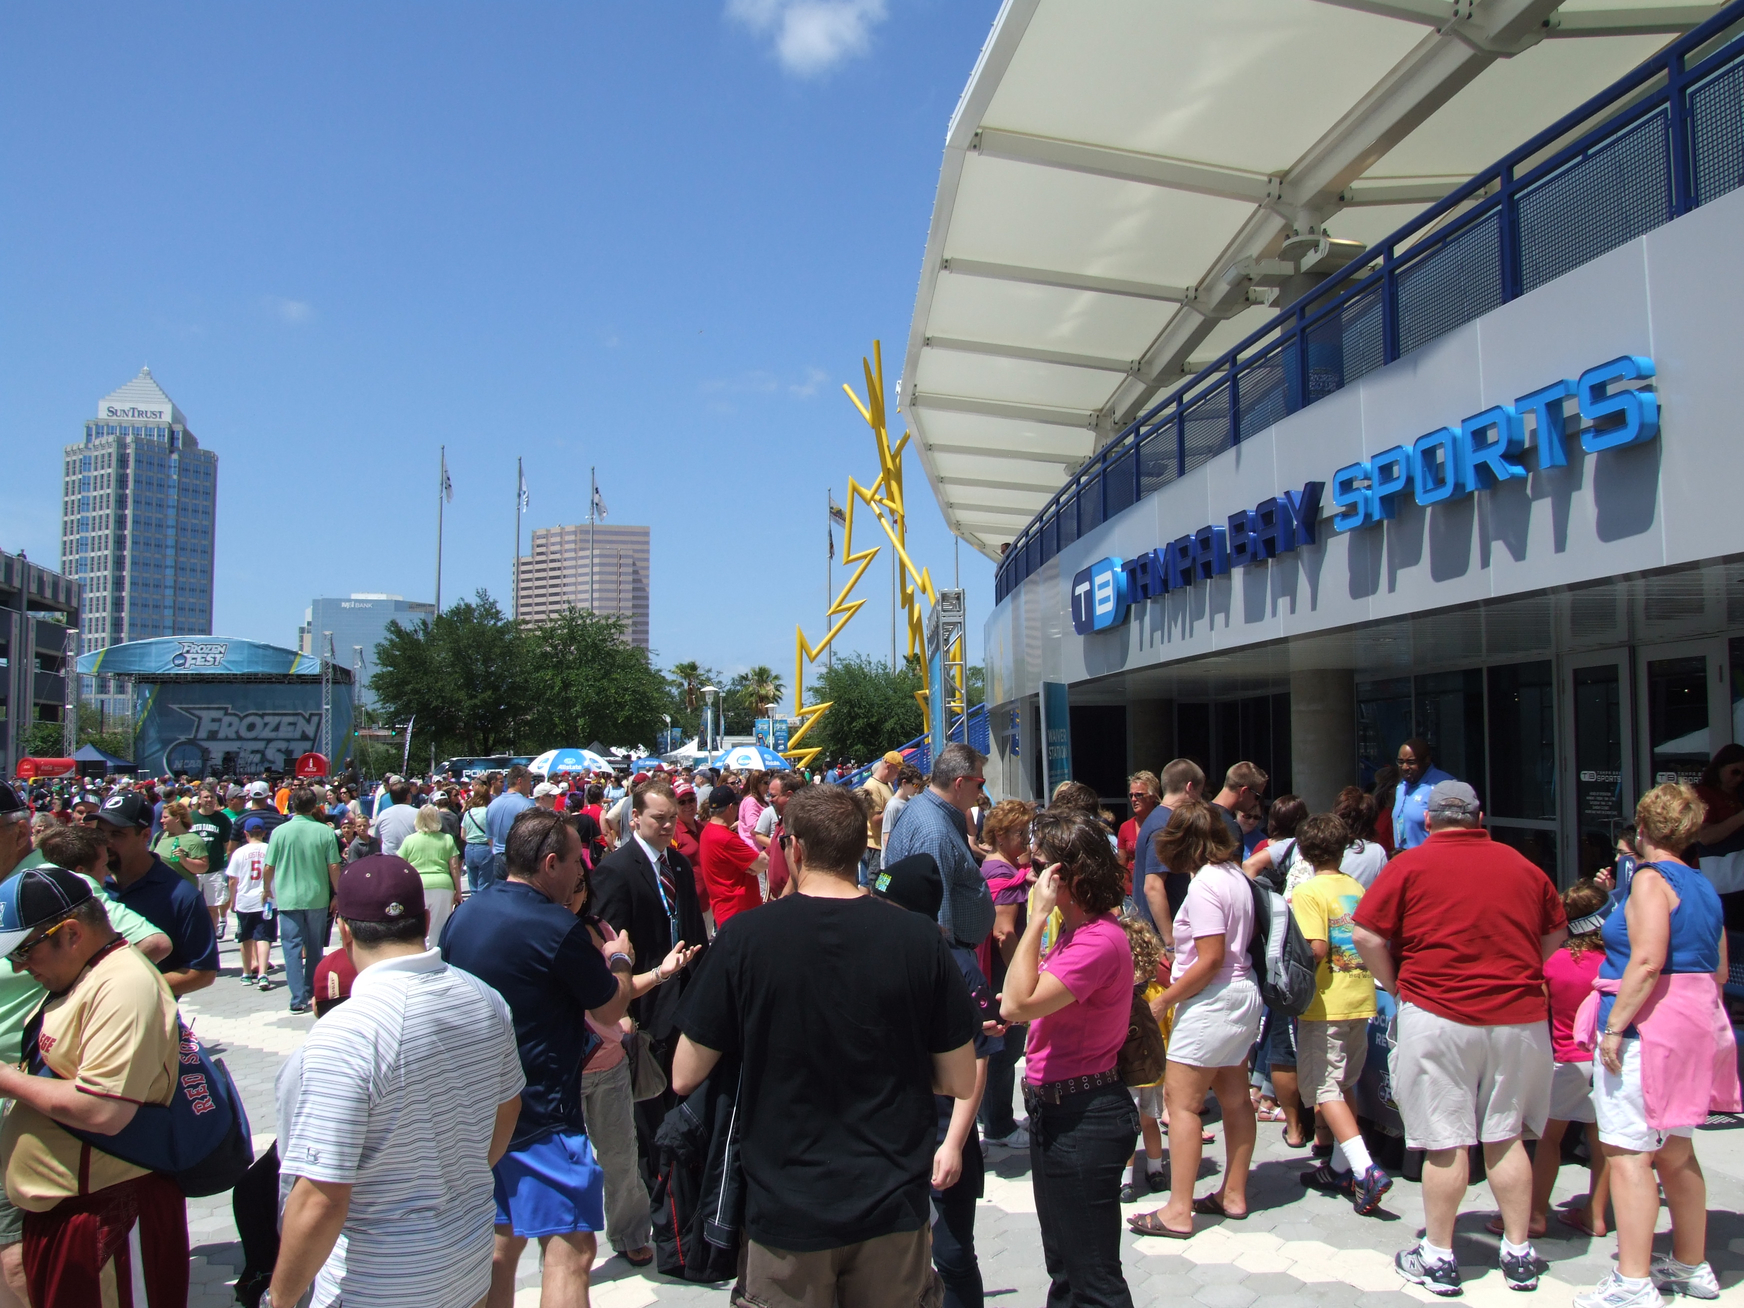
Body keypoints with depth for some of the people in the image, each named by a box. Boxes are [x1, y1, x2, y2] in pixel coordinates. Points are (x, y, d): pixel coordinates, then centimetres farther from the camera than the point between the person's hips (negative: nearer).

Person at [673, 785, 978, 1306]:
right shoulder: (919, 938, -11)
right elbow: (960, 1082, -3)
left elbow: (684, 1078, -5)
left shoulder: (743, 936, -13)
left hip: (784, 1206, -1)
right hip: (892, 1205, 2)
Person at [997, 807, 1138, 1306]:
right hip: (1054, 1108, 10)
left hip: (1083, 1117, -10)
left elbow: (1017, 1004, -30)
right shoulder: (1075, 931, 9)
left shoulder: (1100, 940, -23)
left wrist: (1037, 915, -27)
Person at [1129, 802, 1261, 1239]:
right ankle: (1233, 1194, 27)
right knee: (1234, 1098, 16)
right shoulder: (1235, 876, 7)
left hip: (1213, 1001, -10)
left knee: (1180, 1100, -5)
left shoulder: (1205, 884, -18)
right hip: (1243, 994, 10)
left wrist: (1164, 1000, -15)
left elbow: (1211, 959, -22)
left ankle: (1178, 1211, -3)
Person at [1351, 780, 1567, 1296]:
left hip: (1438, 1016, -4)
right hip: (1519, 1017, 4)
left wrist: (1394, 984, 4)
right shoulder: (1523, 866, 7)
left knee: (1444, 1142, 3)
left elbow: (1365, 934, -9)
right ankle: (1519, 1254, 23)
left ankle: (1438, 1258, 13)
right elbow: (1556, 936, 18)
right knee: (1505, 1137, 14)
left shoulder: (1411, 864, -5)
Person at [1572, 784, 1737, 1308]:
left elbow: (1647, 961, -22)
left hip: (1648, 1024, -10)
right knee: (1675, 1151, 20)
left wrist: (1614, 1025, -20)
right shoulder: (1704, 886, 14)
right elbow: (1719, 970, 19)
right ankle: (1692, 1265, 31)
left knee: (1627, 1152, -7)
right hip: (1698, 1024, 10)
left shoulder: (1651, 878, -12)